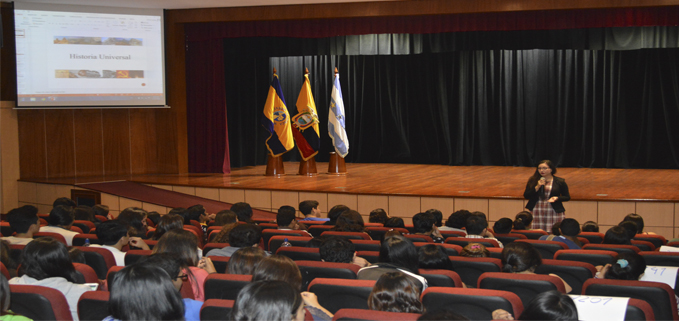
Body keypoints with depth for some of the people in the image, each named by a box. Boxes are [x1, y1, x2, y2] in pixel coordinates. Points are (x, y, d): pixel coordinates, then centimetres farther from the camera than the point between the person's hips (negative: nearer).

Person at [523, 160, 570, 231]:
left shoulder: (560, 182, 4)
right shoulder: (533, 181, 6)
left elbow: (567, 197, 9)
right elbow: (526, 196, 1)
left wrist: (556, 198, -11)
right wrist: (537, 187, -10)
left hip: (554, 211, -1)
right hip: (535, 212, 1)